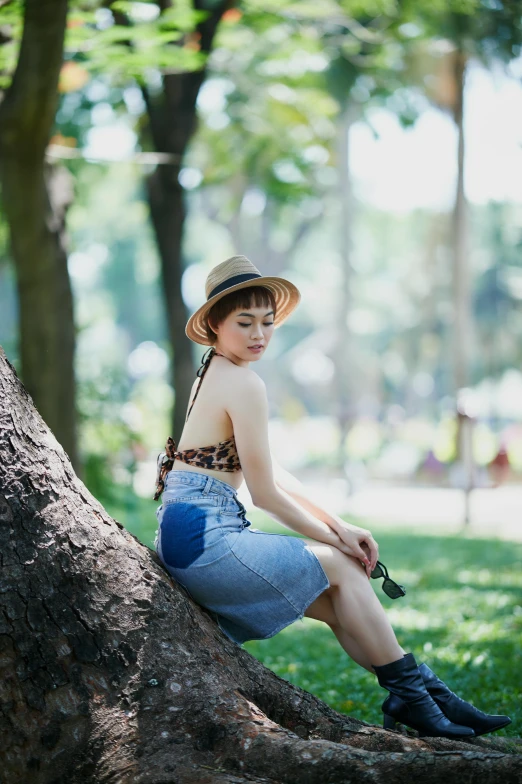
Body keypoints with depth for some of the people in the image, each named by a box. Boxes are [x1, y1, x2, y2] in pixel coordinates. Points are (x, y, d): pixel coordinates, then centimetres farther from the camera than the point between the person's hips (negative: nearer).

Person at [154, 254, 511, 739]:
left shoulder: (214, 375, 16)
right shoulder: (244, 384, -14)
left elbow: (272, 476, 17)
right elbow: (265, 493, -13)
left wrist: (338, 526, 9)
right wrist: (336, 537, 0)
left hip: (186, 534, 9)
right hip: (204, 539, -9)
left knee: (334, 599, 12)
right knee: (339, 566, 0)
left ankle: (425, 694, 14)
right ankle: (413, 697, 7)